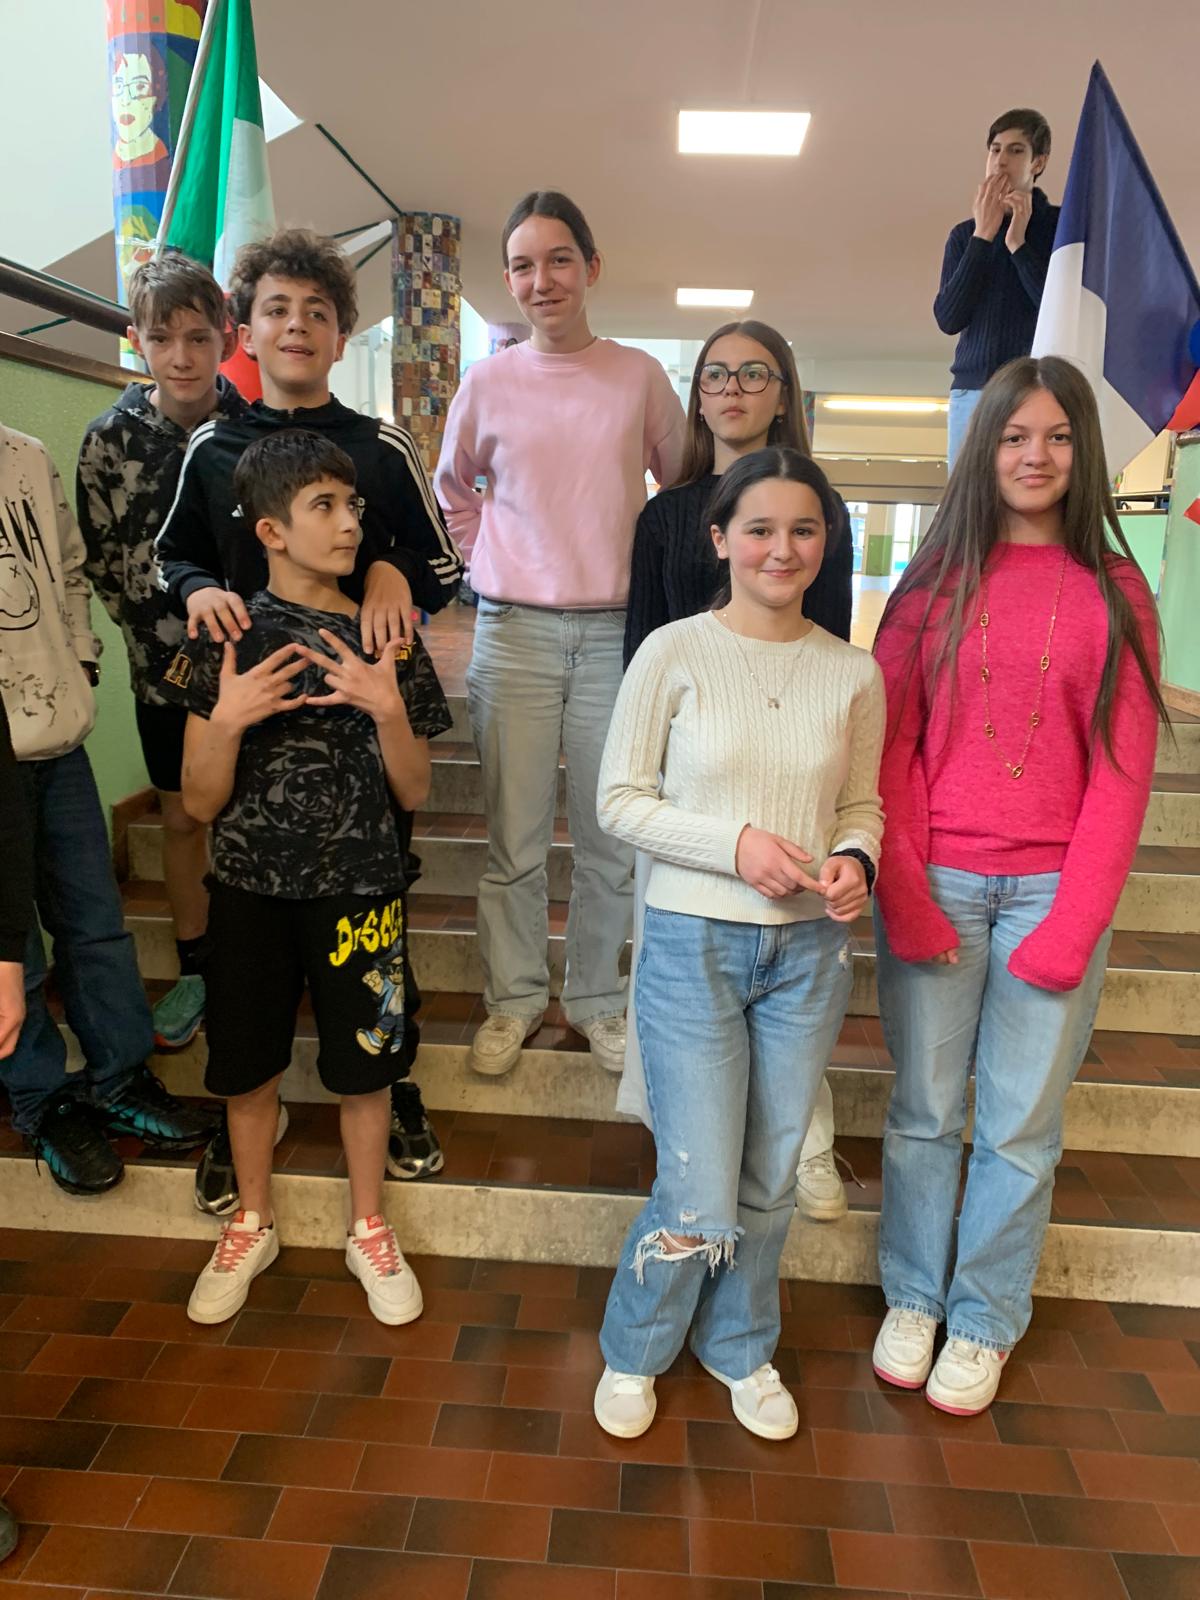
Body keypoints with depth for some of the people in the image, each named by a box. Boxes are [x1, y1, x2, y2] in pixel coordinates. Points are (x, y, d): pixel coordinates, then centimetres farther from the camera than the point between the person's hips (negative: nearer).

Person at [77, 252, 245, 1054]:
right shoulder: (111, 437, -5)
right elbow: (100, 559, 0)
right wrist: (157, 628, -8)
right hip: (165, 666, 2)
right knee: (181, 819, 13)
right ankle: (195, 970, 30)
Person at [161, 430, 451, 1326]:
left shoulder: (386, 643, -3)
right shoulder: (226, 639, -4)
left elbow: (415, 795, -2)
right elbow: (200, 802, -4)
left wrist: (388, 710, -20)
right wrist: (228, 719, -22)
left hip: (358, 890, 0)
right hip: (252, 889, 1)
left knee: (362, 1066, 10)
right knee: (248, 1063, 14)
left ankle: (369, 1231, 34)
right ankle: (253, 1226, 39)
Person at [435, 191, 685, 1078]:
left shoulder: (640, 376, 5)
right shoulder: (488, 382, 5)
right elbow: (453, 487, 20)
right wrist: (493, 562, 7)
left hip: (617, 631, 0)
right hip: (515, 631, 0)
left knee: (613, 838, 5)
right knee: (515, 837, 3)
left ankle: (597, 997, 24)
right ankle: (514, 997, 22)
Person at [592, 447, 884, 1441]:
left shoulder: (855, 673, 2)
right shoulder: (674, 653, -7)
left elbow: (863, 805, 12)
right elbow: (620, 800, -5)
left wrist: (856, 861, -10)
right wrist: (734, 846, -18)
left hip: (809, 949, 4)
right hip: (693, 943, -3)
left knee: (770, 1183, 16)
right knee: (700, 1201, -1)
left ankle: (741, 1347, 45)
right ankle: (635, 1350, 32)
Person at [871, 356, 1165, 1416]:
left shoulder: (1114, 594, 3)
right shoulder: (936, 581, 4)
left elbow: (1122, 772, -1)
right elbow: (891, 743, 1)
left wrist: (1072, 925, -9)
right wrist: (903, 892, -8)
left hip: (1053, 888, 0)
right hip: (936, 883, 0)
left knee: (1021, 1123, 10)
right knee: (924, 1109, 11)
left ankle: (986, 1318, 30)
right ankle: (914, 1294, 32)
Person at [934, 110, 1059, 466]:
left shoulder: (1063, 224, 8)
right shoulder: (964, 234, 16)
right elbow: (947, 318, 4)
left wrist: (1018, 244, -7)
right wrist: (982, 236, -1)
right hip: (971, 390, 3)